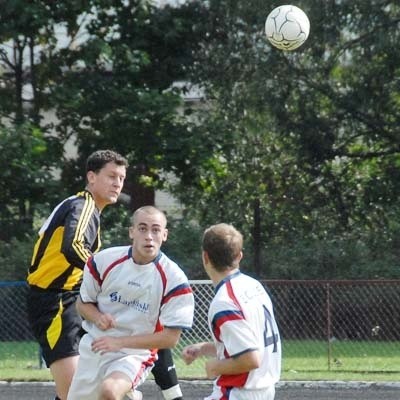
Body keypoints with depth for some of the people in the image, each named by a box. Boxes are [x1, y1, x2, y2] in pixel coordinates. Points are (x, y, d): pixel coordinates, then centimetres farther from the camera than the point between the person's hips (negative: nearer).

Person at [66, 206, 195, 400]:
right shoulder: (104, 260, -7)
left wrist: (120, 342, -20)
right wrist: (97, 317, -16)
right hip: (93, 348, 4)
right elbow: (82, 303, 7)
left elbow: (170, 337, -14)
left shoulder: (174, 280, -16)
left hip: (135, 354, -4)